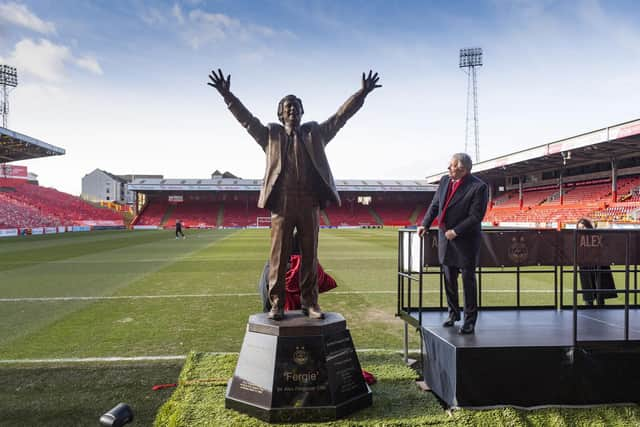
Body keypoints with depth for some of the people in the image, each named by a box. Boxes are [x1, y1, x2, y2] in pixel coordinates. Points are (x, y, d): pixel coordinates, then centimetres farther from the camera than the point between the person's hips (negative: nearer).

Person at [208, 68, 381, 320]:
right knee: (279, 255, -1)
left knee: (310, 254, 4)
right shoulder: (271, 134, 14)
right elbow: (246, 119, 8)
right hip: (282, 202, -1)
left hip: (310, 202, 2)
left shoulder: (315, 132, 18)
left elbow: (340, 117, 13)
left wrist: (362, 93, 6)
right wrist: (227, 95, -2)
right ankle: (277, 304, 6)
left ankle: (309, 303, 11)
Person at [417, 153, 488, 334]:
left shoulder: (478, 187, -16)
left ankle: (470, 320, 18)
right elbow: (435, 204, 12)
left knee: (468, 280, 5)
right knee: (449, 278, 16)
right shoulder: (445, 180, 4)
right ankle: (453, 313, 34)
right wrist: (425, 224, 2)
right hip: (445, 237, 6)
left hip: (466, 240, -6)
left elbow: (476, 217, -19)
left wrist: (456, 231, -20)